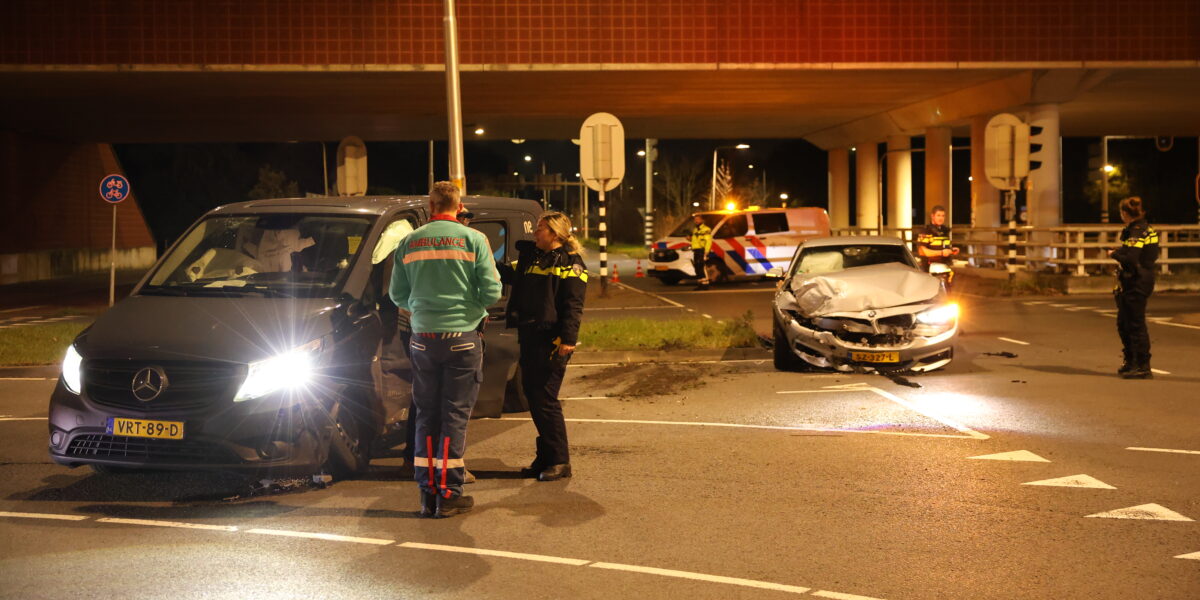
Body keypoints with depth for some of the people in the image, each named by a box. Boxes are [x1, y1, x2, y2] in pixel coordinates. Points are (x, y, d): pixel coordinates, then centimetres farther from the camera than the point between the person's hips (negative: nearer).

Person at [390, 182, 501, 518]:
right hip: (462, 336, -3)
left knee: (426, 416, 11)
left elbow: (398, 295, 9)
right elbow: (492, 292, -7)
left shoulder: (409, 243, 4)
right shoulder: (473, 240, -4)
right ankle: (449, 495, 2)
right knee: (455, 415, 2)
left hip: (423, 338, 3)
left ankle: (428, 494, 12)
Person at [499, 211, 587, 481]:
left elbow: (573, 305, -13)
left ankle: (559, 461, 0)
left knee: (545, 399, -9)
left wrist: (568, 338, -21)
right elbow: (512, 275, 33)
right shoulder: (530, 255, 17)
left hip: (552, 338, -8)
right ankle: (545, 457, 19)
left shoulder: (570, 263, -6)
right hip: (529, 337, 8)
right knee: (532, 395, 10)